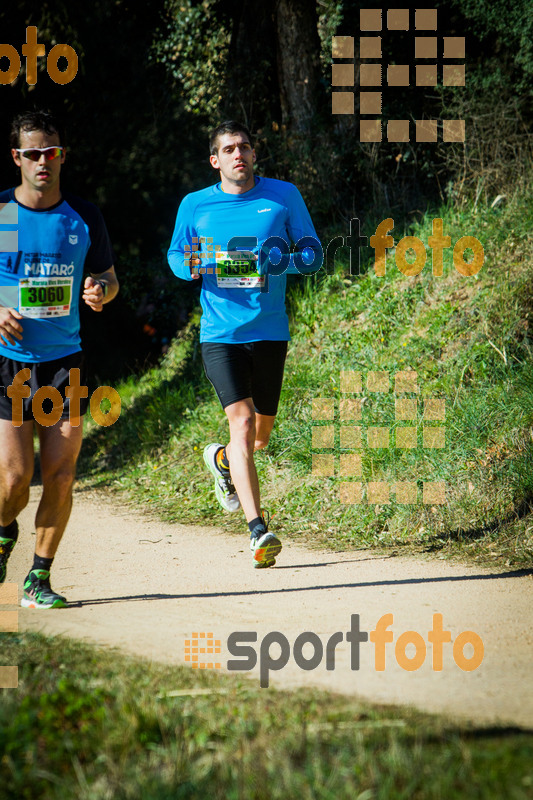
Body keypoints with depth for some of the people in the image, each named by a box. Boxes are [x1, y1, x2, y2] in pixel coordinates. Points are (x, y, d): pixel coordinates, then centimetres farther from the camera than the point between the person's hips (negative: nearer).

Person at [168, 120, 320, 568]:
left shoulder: (283, 196, 2)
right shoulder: (195, 206, 3)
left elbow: (311, 251, 5)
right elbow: (175, 254, 16)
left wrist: (278, 261, -16)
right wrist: (191, 266, -9)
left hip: (270, 331, 2)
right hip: (220, 333, -2)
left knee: (261, 431, 13)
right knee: (241, 422, -18)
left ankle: (223, 460, 50)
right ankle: (258, 531, -22)